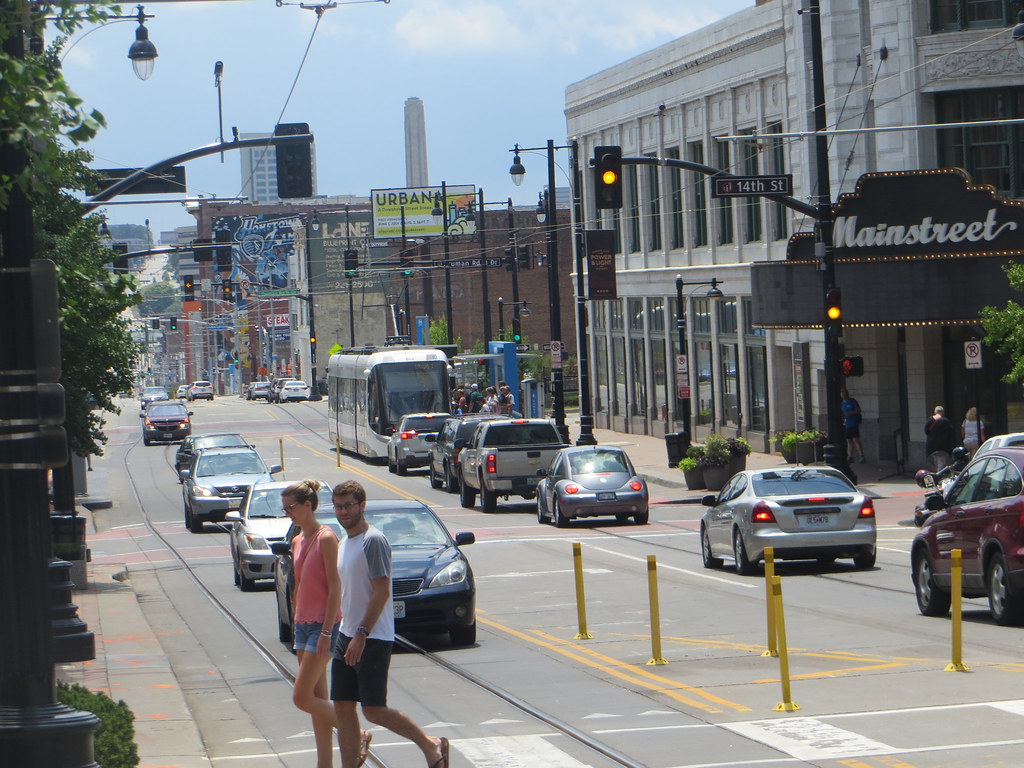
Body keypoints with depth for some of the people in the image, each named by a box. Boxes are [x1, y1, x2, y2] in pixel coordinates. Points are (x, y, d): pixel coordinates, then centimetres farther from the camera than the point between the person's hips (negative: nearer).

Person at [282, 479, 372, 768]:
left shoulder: (326, 538, -13)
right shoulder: (297, 541, 12)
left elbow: (335, 587, -16)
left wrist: (326, 632, -20)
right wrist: (296, 623, 17)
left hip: (323, 625, -8)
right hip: (303, 624, 8)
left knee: (302, 697, -11)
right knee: (317, 699, 8)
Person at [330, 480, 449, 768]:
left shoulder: (373, 541, -13)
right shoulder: (345, 542, 16)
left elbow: (381, 592, -19)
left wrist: (361, 635, -23)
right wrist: (343, 630, 19)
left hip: (373, 640, -9)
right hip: (347, 637, 9)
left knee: (374, 711, -7)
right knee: (343, 708, 5)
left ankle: (431, 745, 9)